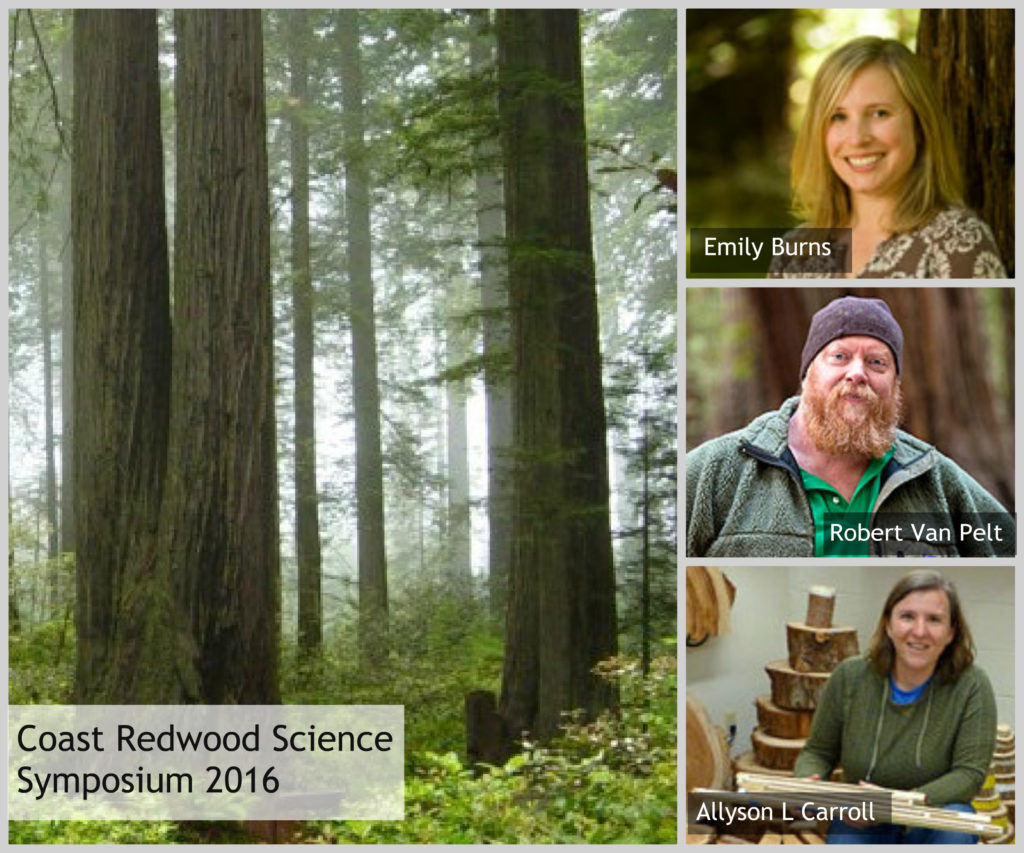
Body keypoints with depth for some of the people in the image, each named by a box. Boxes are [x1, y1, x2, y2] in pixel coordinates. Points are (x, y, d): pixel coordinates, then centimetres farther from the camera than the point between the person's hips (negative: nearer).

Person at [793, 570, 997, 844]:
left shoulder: (971, 685, -12)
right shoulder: (850, 677, -6)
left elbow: (970, 772, -15)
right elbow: (818, 751, 4)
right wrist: (806, 782, -19)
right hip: (860, 825, 0)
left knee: (954, 823, -33)